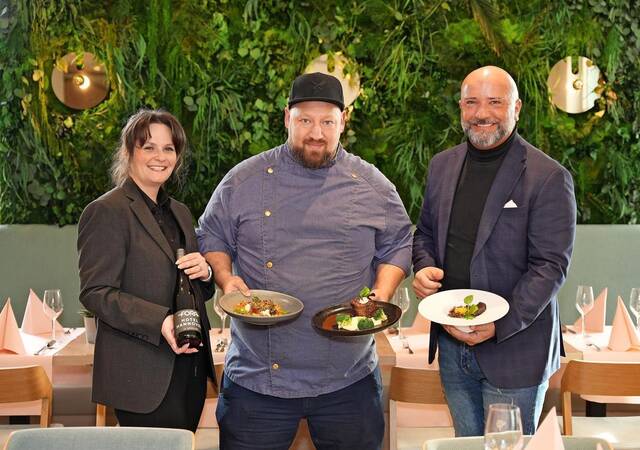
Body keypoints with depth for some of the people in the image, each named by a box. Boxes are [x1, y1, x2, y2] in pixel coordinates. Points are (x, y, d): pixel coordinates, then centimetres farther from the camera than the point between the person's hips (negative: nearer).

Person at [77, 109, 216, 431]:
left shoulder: (179, 212, 17)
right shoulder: (106, 212, -8)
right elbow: (95, 293, -14)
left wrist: (205, 272, -2)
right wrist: (160, 322, -26)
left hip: (190, 366, 7)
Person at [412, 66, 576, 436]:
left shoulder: (549, 177, -11)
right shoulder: (443, 165, 8)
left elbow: (551, 266, -14)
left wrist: (499, 327, -22)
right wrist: (423, 267, -5)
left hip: (513, 350, -5)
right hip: (451, 345, 5)